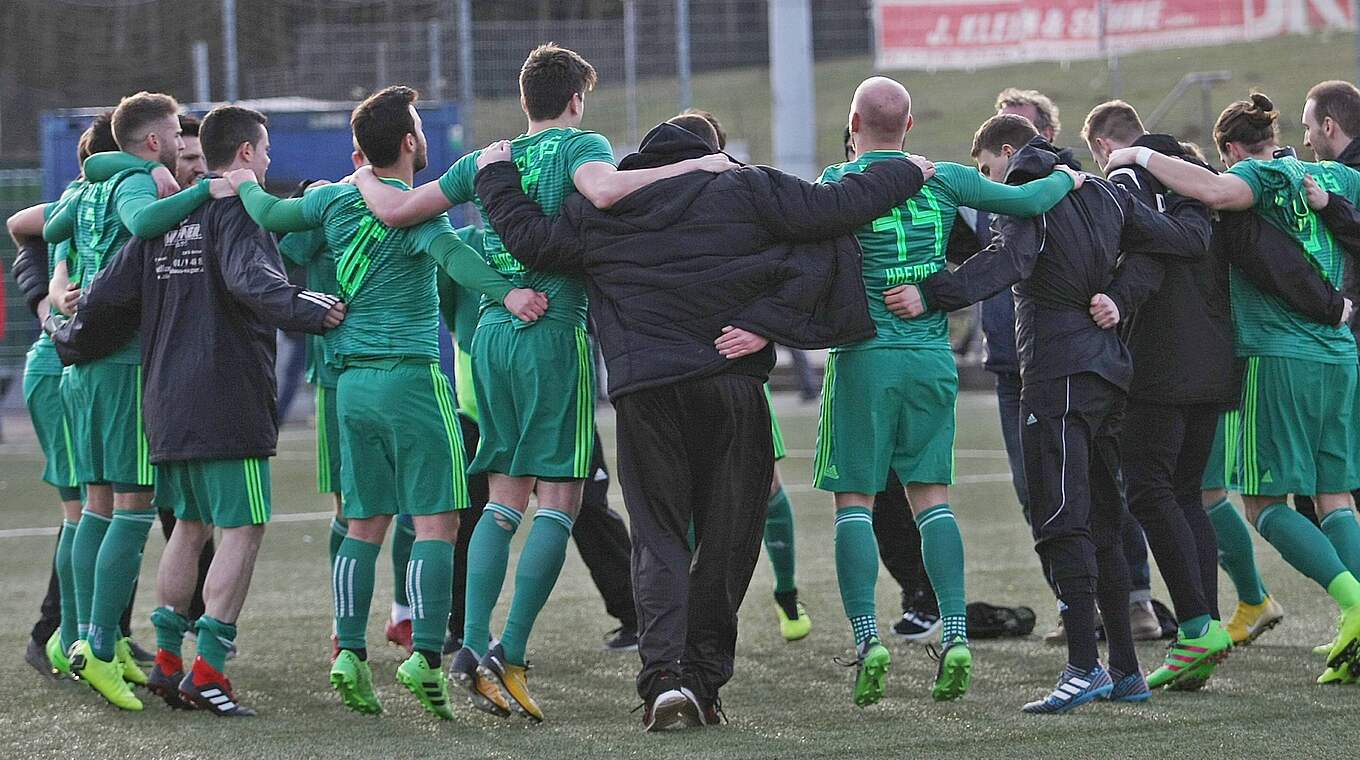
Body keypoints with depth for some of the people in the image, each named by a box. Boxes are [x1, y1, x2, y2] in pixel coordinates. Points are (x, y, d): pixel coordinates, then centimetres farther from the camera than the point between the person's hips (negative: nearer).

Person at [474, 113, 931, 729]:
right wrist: (909, 171, 15)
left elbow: (531, 240, 13)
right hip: (730, 386, -1)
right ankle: (703, 679, 8)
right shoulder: (746, 191, 6)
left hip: (643, 394, 1)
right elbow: (835, 206, 1)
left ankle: (663, 676, -15)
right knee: (726, 538, 10)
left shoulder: (602, 208, 10)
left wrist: (496, 176, 29)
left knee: (658, 539, 4)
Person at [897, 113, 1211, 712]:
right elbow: (1186, 238, 18)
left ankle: (1084, 666, -20)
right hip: (1110, 367, 9)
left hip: (1058, 371, -9)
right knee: (1102, 521, 13)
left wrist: (931, 296, -36)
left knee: (1061, 521, -12)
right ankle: (1125, 669, 14)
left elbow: (1006, 261, -26)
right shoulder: (1103, 194, 17)